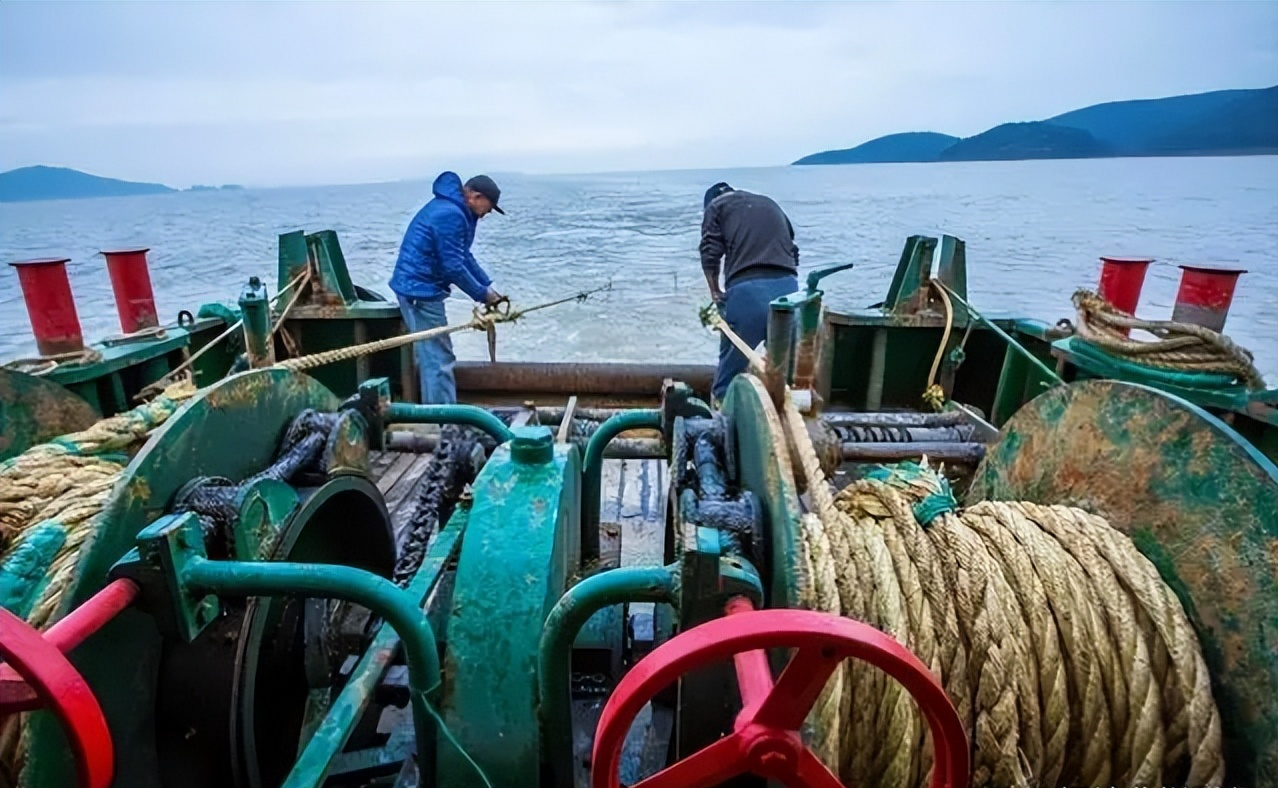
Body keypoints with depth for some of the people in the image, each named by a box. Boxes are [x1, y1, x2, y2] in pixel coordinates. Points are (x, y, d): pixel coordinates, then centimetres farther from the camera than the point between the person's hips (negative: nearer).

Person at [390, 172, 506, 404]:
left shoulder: (452, 208, 14)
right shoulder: (450, 215, -19)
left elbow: (464, 257, 18)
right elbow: (453, 267, -20)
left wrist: (488, 286, 10)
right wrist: (481, 294, -9)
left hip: (420, 287, 11)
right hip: (421, 290, -11)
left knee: (434, 356, 17)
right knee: (438, 359, -8)